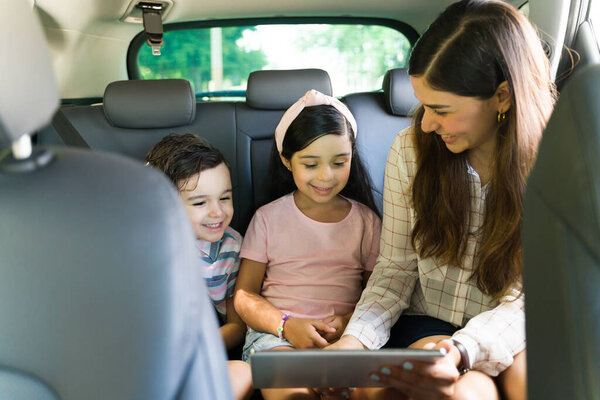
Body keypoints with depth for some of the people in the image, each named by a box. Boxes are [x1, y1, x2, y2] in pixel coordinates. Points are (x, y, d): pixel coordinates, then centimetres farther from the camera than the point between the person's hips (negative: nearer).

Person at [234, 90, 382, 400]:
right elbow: (244, 295, 6)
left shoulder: (365, 220, 14)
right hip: (275, 332, -1)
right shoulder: (269, 218, 10)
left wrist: (350, 320, -9)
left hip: (346, 336, 2)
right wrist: (286, 325, -13)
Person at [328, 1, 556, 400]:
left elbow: (531, 298, -13)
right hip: (428, 322, 0)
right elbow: (396, 267, 1)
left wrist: (462, 350, -33)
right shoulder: (410, 149, -5)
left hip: (512, 335, 0)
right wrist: (354, 341, -17)